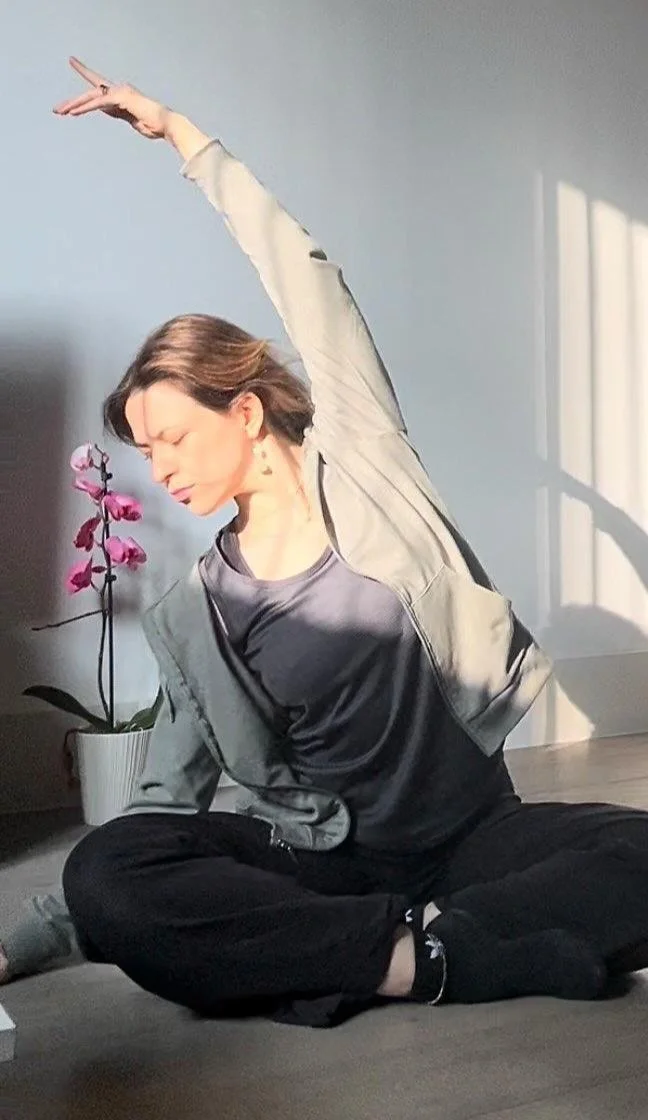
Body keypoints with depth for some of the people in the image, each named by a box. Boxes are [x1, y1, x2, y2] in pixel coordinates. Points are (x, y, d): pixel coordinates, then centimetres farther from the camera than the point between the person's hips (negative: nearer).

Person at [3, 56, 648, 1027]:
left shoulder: (361, 477, -1)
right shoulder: (193, 616, 3)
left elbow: (309, 282, -4)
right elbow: (166, 801, 8)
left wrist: (181, 134, 2)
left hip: (473, 832, 0)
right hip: (326, 860, 1)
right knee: (108, 871, -26)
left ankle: (335, 962, -23)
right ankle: (424, 952, -23)